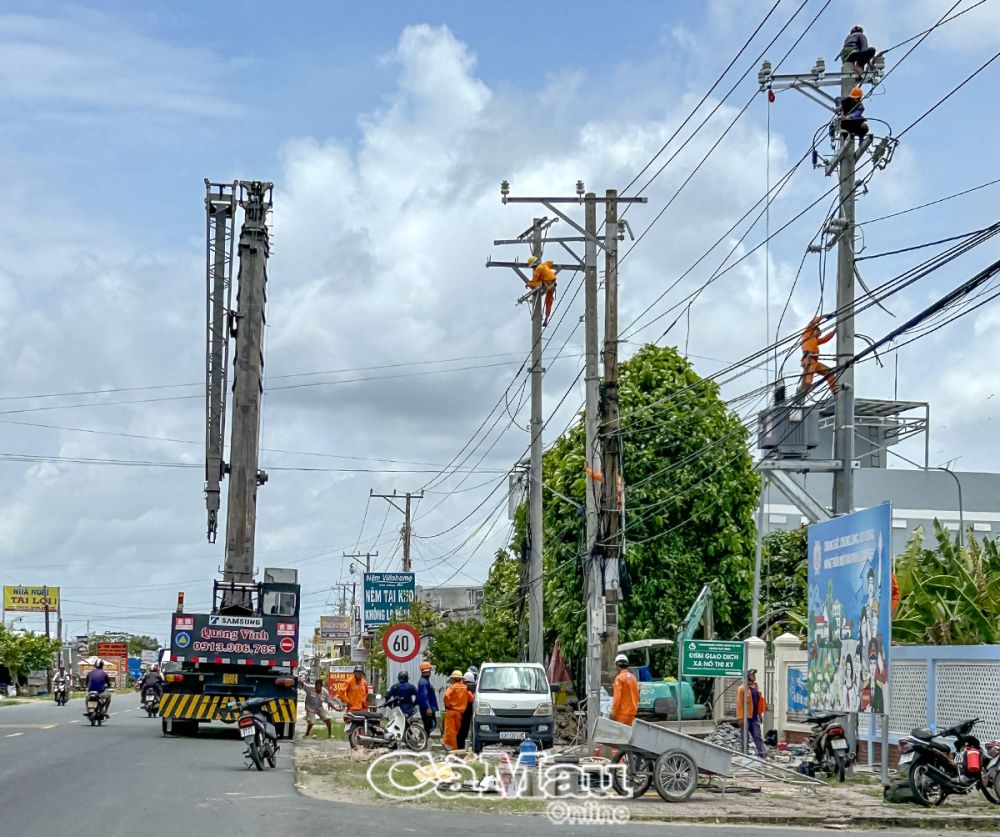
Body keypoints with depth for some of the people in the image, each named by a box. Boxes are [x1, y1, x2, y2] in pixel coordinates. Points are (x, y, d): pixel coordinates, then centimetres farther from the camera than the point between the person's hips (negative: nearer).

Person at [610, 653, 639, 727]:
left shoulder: (619, 678, -13)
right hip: (632, 711, 8)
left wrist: (613, 712, -13)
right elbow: (637, 696, 16)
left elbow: (617, 697, -17)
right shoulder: (633, 677, 11)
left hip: (622, 712, -8)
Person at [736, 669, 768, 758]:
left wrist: (760, 714, 12)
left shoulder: (756, 687, 12)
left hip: (755, 716, 6)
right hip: (746, 716, -6)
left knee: (757, 736, 1)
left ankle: (762, 754, -4)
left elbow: (760, 701, 17)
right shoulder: (742, 688, -8)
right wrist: (740, 717, -17)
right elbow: (739, 703, -12)